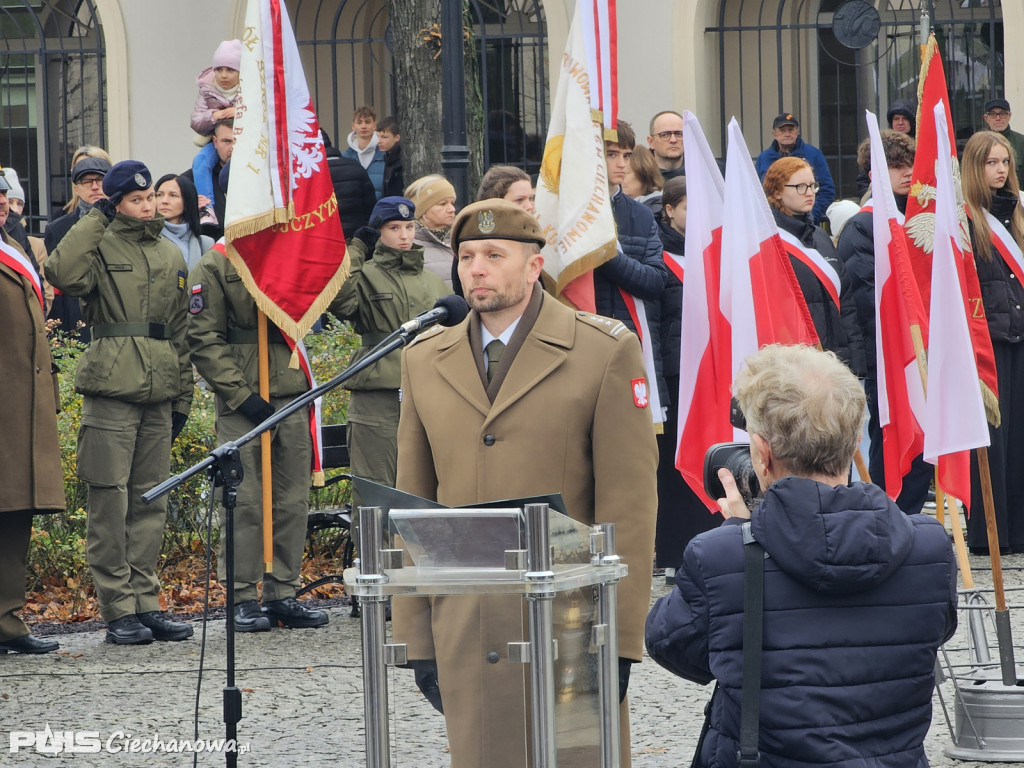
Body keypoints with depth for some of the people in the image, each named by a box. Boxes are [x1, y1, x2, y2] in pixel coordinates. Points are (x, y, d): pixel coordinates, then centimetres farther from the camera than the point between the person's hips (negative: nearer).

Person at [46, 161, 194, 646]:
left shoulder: (171, 257, 17)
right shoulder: (101, 247, 0)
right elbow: (62, 273, -24)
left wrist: (184, 396, 18)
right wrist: (96, 219, -14)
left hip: (158, 396, 5)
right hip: (111, 390, -5)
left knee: (151, 501, 8)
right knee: (110, 501, -5)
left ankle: (146, 601, 14)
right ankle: (118, 610, -1)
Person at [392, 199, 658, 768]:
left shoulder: (605, 352, -2)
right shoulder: (426, 361, 11)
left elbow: (629, 503, -5)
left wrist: (619, 640, -10)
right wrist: (415, 637, 8)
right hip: (464, 632, 4)